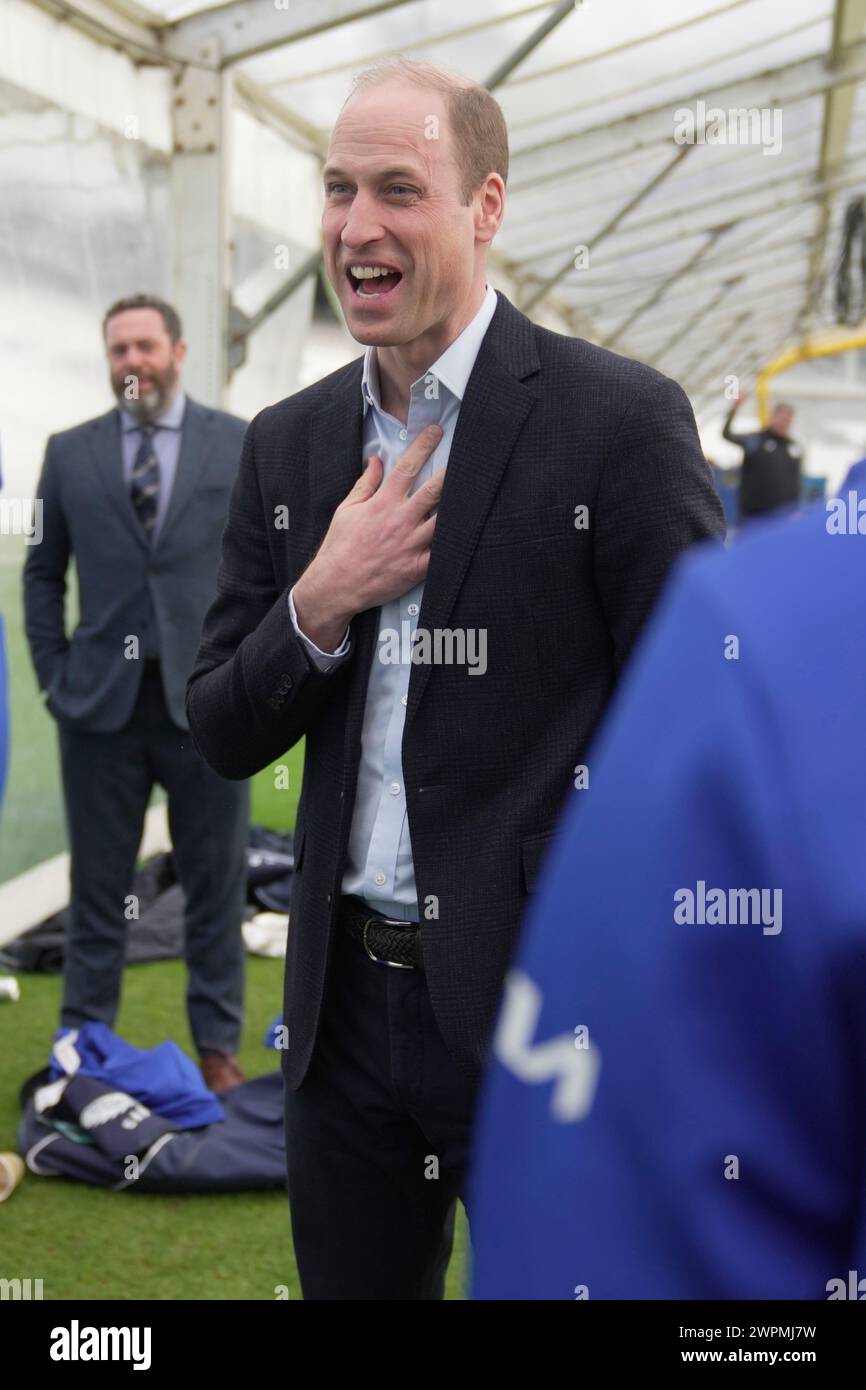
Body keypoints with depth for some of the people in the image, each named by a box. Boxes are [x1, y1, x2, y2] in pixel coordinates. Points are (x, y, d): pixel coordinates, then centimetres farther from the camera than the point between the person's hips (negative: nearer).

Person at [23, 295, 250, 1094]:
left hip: (207, 699, -1)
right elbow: (43, 574, 13)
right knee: (98, 886, 8)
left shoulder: (242, 445, 3)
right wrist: (55, 675, 4)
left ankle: (218, 1047, 17)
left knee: (216, 883, 6)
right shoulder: (70, 454, 7)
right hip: (102, 701, 1)